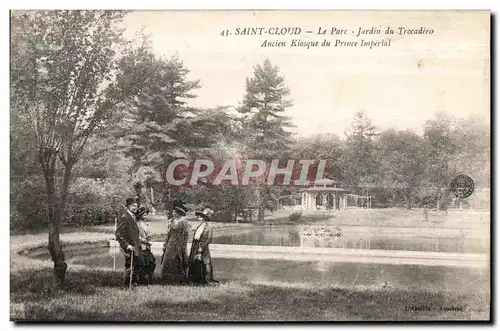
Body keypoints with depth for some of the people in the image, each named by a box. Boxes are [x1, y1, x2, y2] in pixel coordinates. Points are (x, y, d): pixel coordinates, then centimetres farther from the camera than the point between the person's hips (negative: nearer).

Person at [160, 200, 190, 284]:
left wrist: (183, 248, -13)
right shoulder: (173, 221, 10)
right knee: (168, 262, 7)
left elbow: (185, 236, -11)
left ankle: (179, 280, 13)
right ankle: (169, 280, 15)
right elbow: (168, 233, 14)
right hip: (170, 245, 7)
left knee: (177, 264, 1)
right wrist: (165, 244, 11)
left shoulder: (184, 222, -10)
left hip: (178, 245, -7)